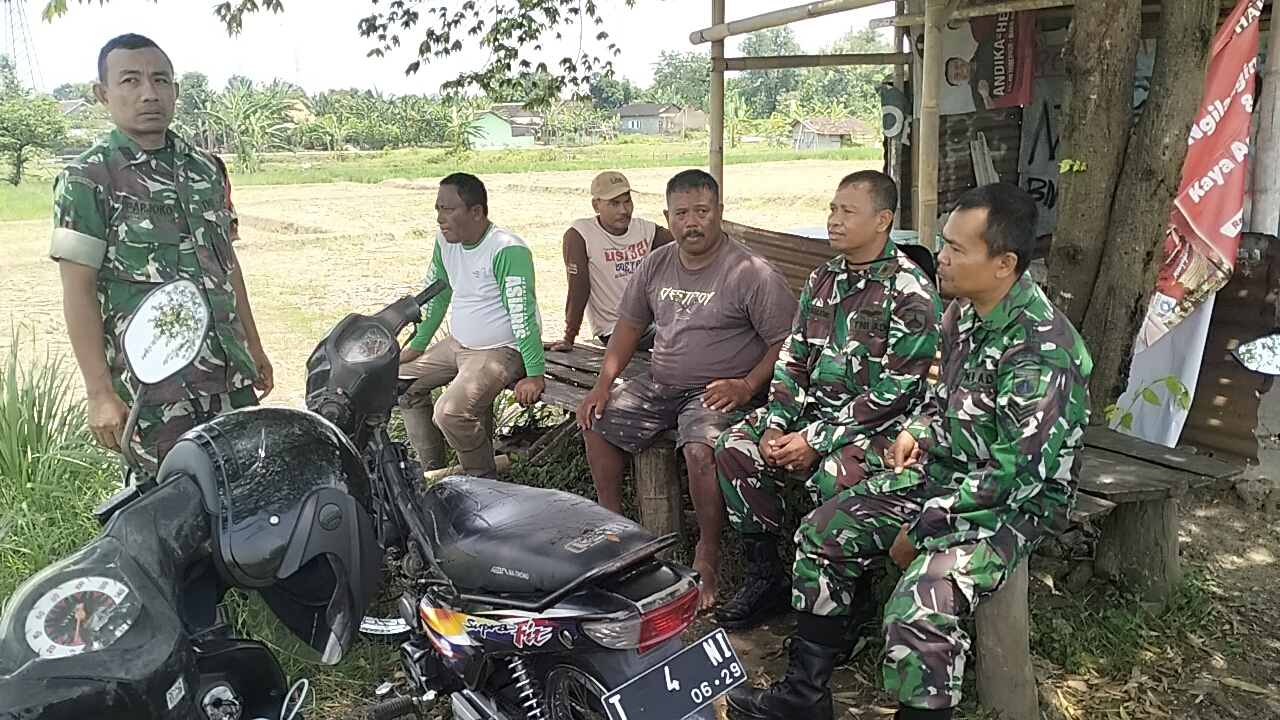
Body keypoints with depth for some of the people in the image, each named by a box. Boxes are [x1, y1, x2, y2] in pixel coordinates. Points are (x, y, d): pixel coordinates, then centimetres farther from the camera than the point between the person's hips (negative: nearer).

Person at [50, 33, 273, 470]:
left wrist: (254, 348, 19)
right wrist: (101, 394, -12)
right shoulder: (86, 180, -5)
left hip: (230, 377, 5)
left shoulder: (207, 169, 12)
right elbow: (78, 293, -8)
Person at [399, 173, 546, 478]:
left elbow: (522, 313, -27)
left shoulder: (507, 250, -24)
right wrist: (416, 346, 16)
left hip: (502, 350, -9)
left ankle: (485, 484, -3)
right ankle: (430, 469, 20)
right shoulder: (446, 241, 2)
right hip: (457, 343, 9)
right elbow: (436, 294, 14)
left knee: (451, 413, -27)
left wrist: (535, 375, -28)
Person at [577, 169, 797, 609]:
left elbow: (786, 341, -11)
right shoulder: (656, 265, 8)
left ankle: (707, 557, -13)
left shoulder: (752, 273, -12)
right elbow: (630, 325, 15)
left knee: (700, 449, -32)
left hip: (717, 392, -7)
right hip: (659, 385, 7)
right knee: (597, 424, -2)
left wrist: (747, 386, -22)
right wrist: (604, 383, 4)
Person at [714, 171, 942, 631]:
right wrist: (775, 426, -6)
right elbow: (793, 358, 11)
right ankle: (765, 578, 2)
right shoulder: (822, 279, 11)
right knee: (734, 449, -11)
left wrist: (817, 439, -19)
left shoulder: (910, 291, -12)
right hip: (814, 405, 7)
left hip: (878, 422, -7)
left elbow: (896, 389, -17)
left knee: (834, 479, -34)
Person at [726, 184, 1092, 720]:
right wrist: (920, 430, 1)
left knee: (917, 610, -30)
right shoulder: (964, 312, 1)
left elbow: (1014, 474, -26)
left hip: (1015, 501, -9)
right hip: (943, 470, 9)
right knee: (822, 533, 2)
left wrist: (920, 529, -19)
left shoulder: (1041, 352, -26)